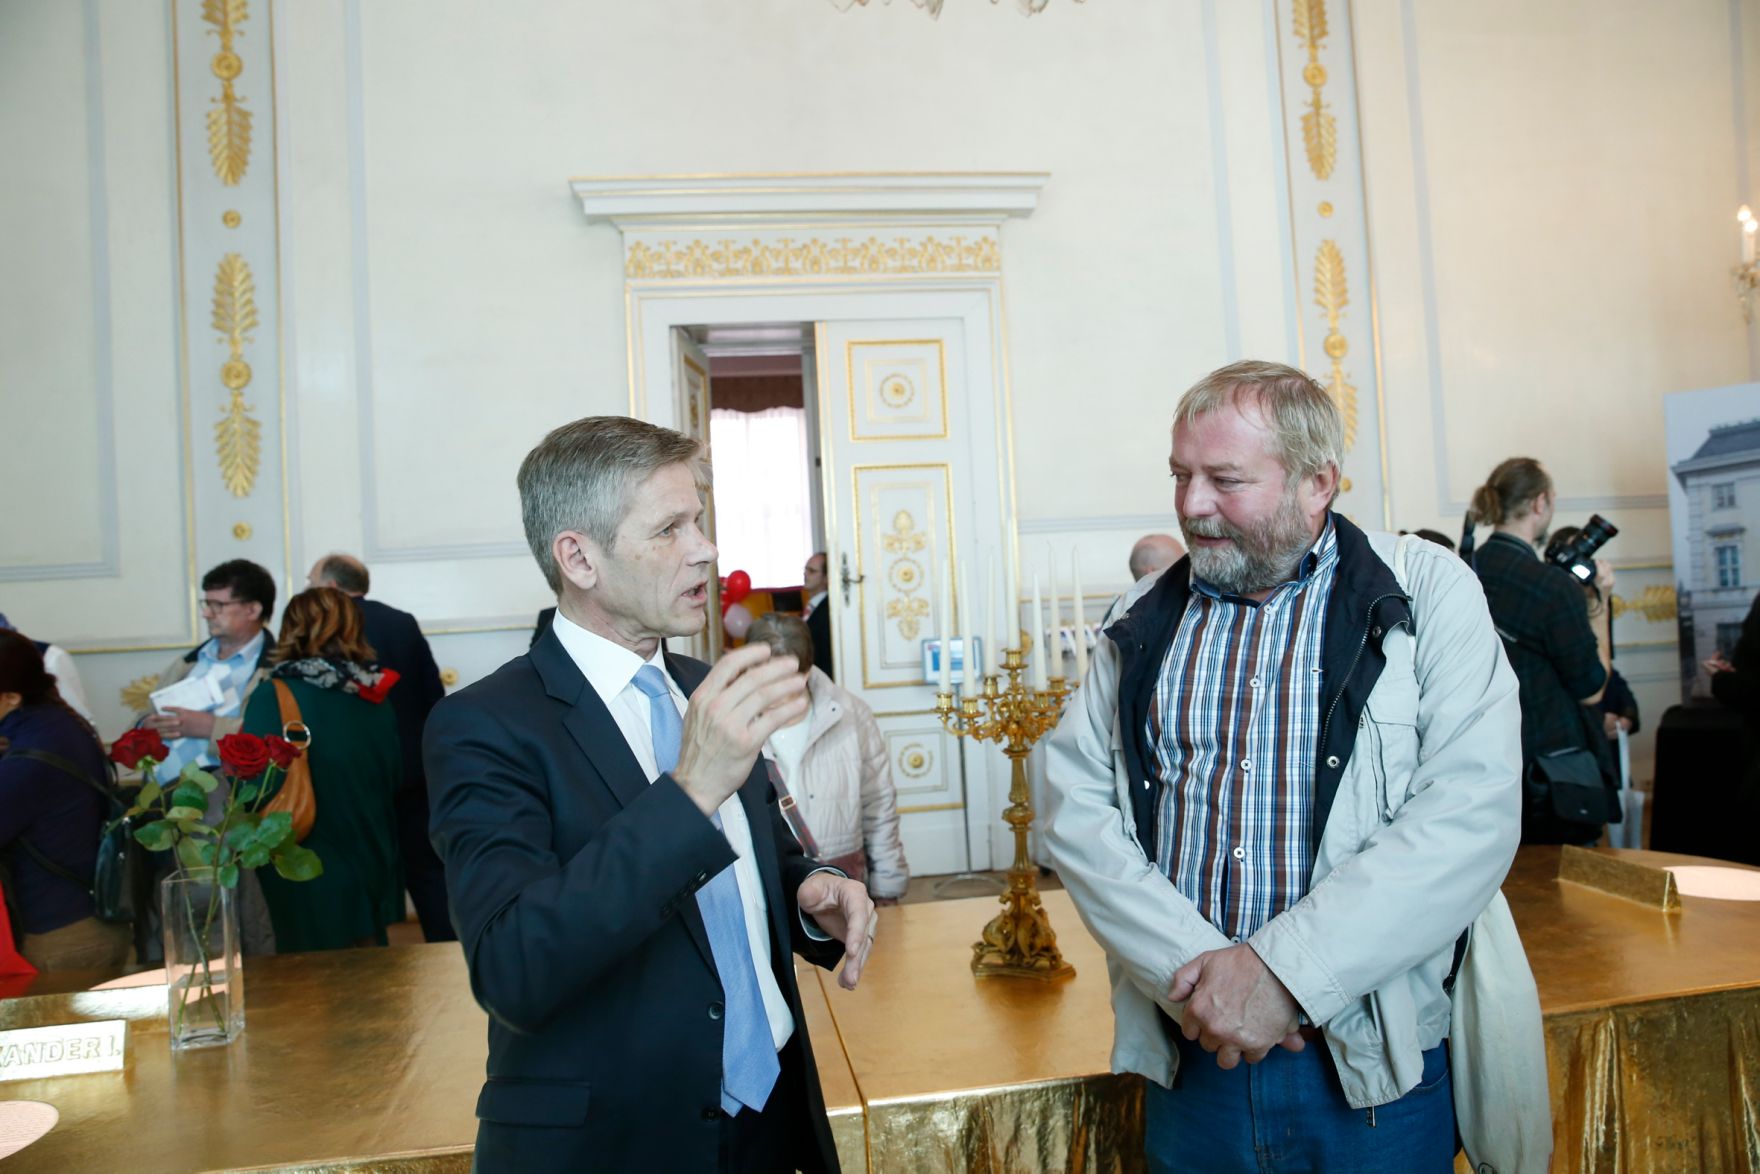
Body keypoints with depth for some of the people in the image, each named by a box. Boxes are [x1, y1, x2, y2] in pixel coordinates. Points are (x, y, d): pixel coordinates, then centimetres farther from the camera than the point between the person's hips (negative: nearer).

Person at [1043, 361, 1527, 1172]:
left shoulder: (1426, 595, -4)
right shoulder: (1146, 624, 4)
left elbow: (1472, 811, -14)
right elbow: (1076, 807, -2)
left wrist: (1283, 971, -19)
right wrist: (1194, 971, -15)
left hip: (1373, 1068, -2)